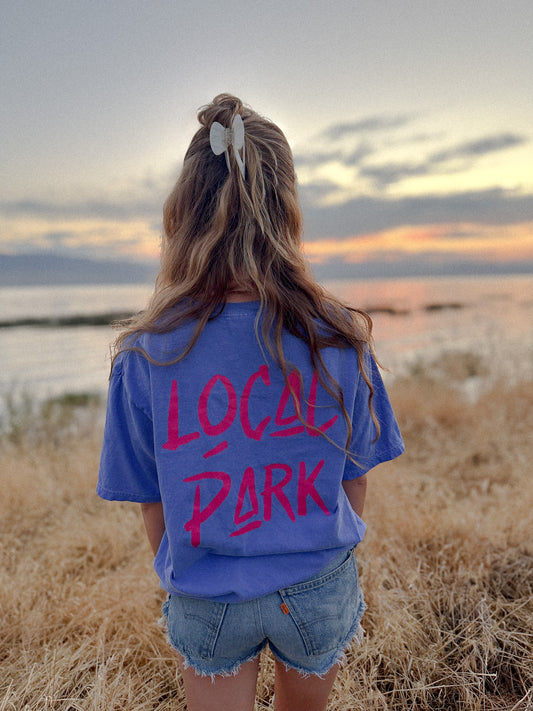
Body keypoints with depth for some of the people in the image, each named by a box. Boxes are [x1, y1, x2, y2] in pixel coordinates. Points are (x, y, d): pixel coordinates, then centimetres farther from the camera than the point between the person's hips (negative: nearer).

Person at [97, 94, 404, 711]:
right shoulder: (339, 340, -18)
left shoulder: (145, 353, -19)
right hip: (319, 591, 3)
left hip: (207, 600, -2)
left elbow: (152, 503, -8)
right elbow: (353, 484, -5)